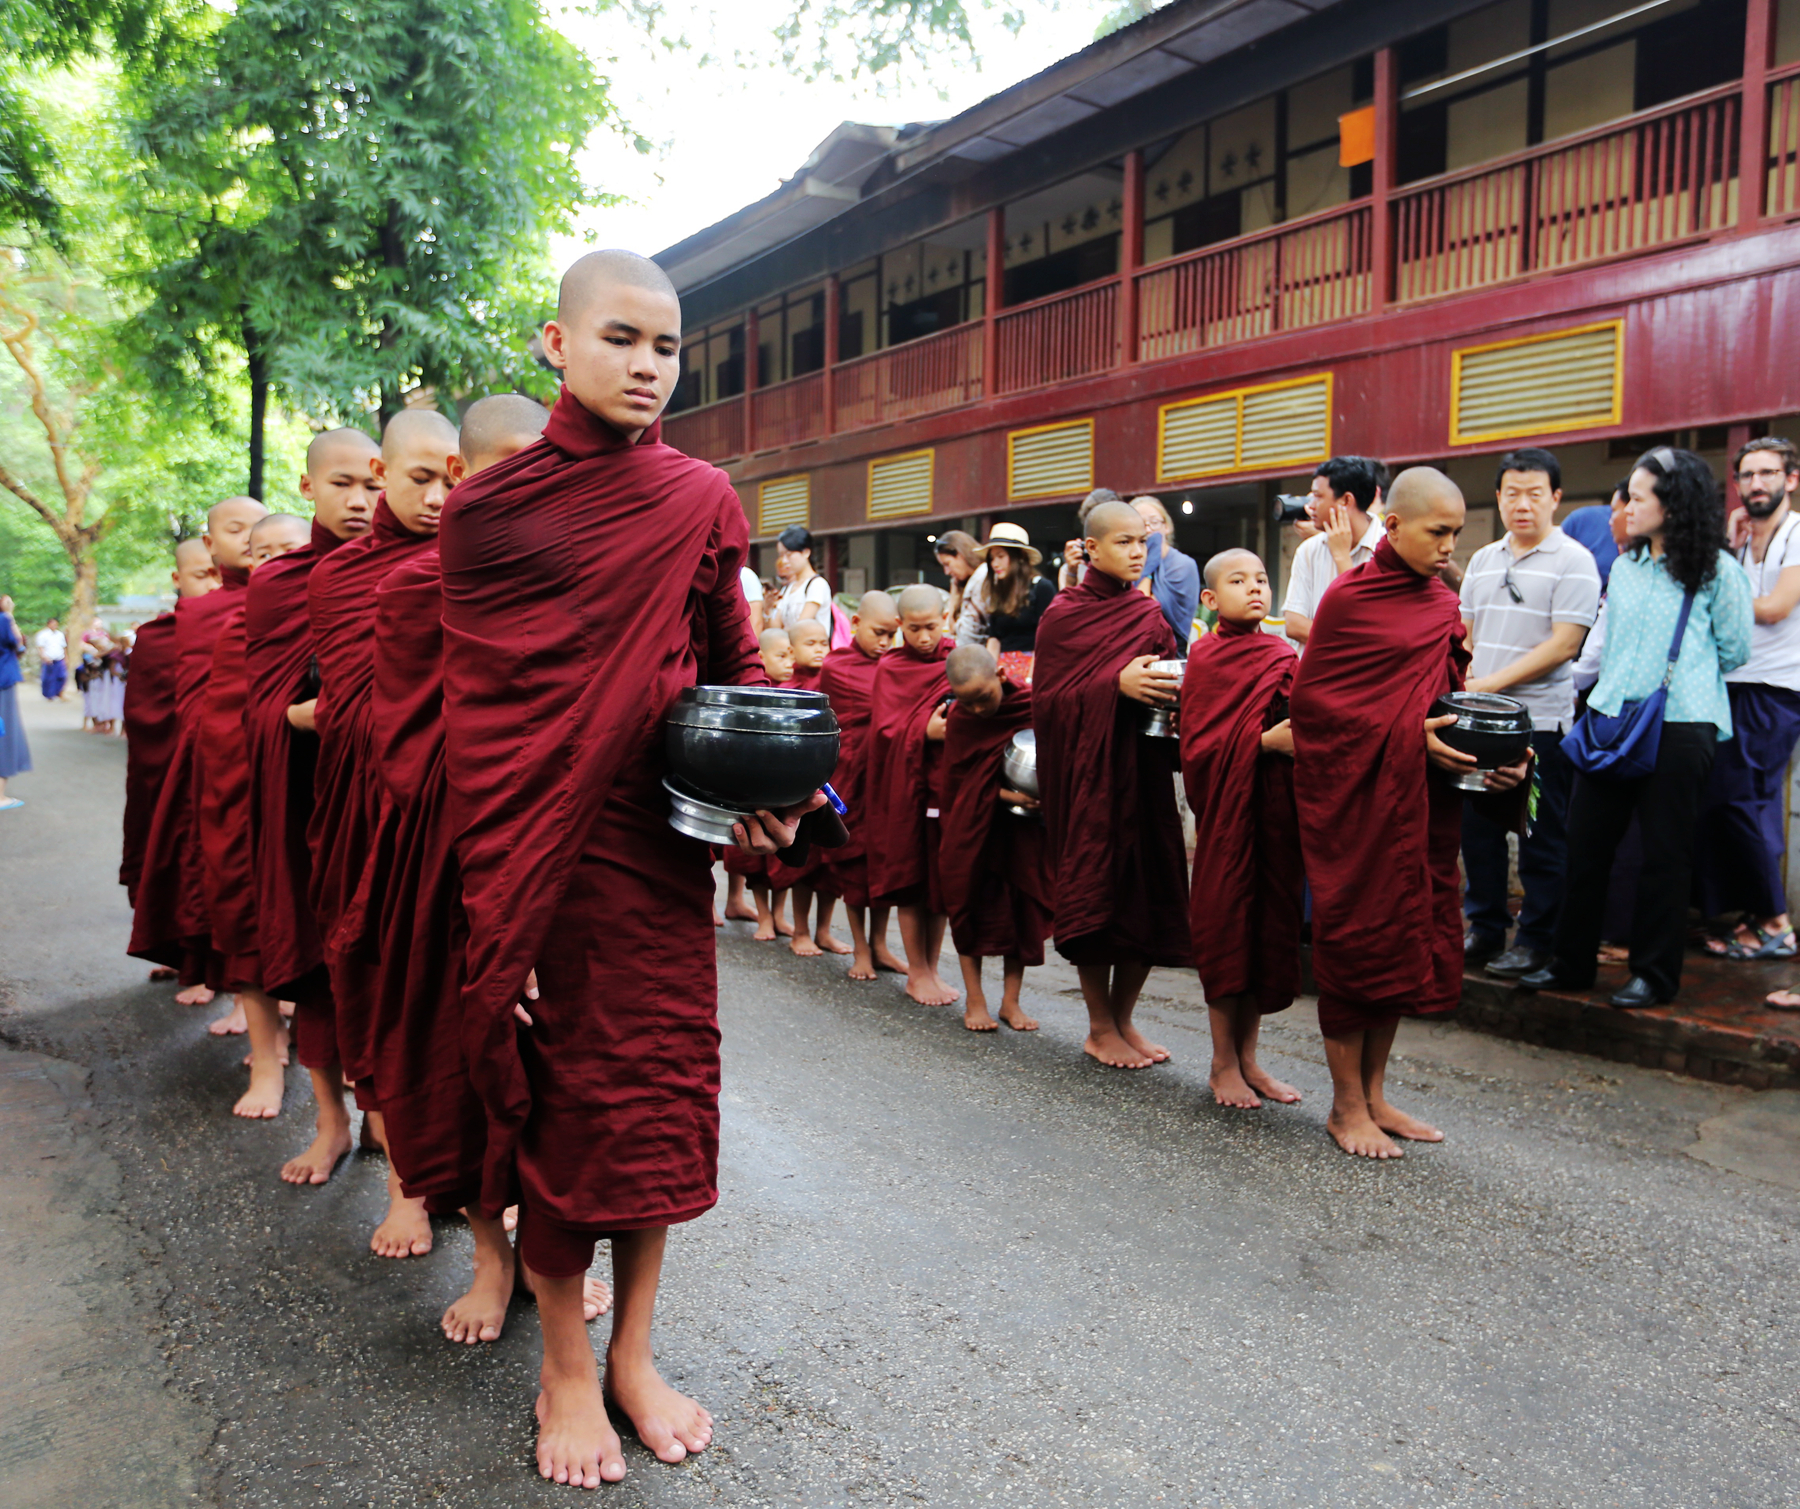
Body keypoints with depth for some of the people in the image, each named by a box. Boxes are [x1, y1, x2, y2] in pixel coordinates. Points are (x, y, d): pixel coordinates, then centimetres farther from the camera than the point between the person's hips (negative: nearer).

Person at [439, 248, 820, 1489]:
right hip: (537, 853, -2)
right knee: (556, 1094, 6)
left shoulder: (701, 502, 4)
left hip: (662, 847, 2)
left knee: (660, 1080, 9)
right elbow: (475, 711, -1)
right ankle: (566, 1372, 25)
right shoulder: (487, 510, -1)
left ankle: (633, 1354, 28)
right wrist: (496, 897, -8)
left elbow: (735, 667, 9)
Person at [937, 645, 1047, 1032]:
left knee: (1023, 906, 5)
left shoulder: (1034, 705, -7)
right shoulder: (958, 719, -7)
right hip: (973, 829, -1)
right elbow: (960, 781, -7)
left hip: (1026, 827, 1)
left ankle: (1011, 1000, 16)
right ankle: (975, 1000, 13)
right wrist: (1006, 795, -21)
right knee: (973, 905, 2)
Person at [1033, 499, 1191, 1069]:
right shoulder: (1063, 614, -1)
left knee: (1148, 891, 2)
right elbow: (1046, 698, -7)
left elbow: (1169, 690, 15)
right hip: (1085, 770, -4)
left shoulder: (1150, 615, 11)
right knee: (1094, 890, -2)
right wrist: (1115, 685, -19)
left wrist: (1170, 695, -8)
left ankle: (1124, 1019, 18)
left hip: (1143, 768, 4)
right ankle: (1099, 1027, 13)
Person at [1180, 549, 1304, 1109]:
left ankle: (1247, 1056, 20)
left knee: (1270, 923, 8)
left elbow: (1302, 723, 11)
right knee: (1227, 921, 0)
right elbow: (1197, 745, -10)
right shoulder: (1205, 657, -3)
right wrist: (1264, 739, -21)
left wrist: (1298, 738, -11)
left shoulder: (1285, 657, 10)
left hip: (1276, 806, 5)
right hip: (1226, 806, -5)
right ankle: (1223, 1063, 13)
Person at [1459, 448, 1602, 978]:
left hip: (1542, 721, -6)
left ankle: (1536, 939, 13)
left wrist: (1492, 682, -18)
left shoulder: (1573, 562, -6)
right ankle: (1484, 930, 23)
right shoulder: (1483, 561, 13)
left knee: (1541, 836, 3)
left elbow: (1564, 644, -14)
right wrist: (1459, 686, 2)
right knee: (1478, 827, 11)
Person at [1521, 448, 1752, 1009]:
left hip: (1680, 725, -5)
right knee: (1585, 844, 7)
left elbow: (1735, 651, 4)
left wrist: (1683, 676, 11)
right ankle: (1571, 962, 19)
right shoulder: (1624, 568, 13)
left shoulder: (1717, 571, -3)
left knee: (1664, 852, 3)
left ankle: (1655, 974, 16)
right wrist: (1599, 684, 13)